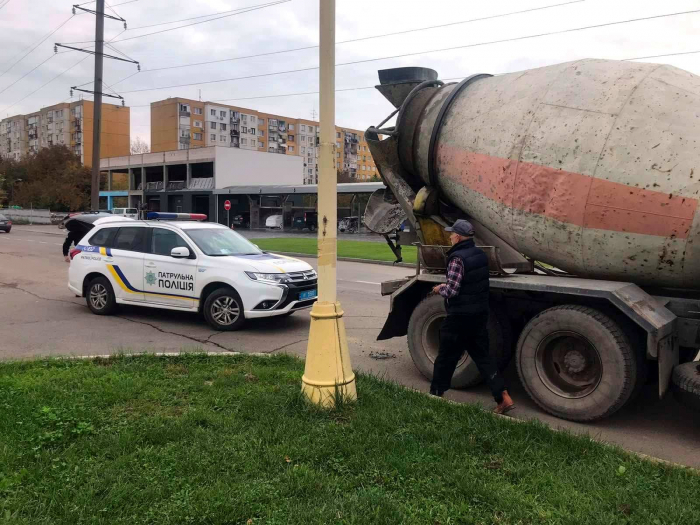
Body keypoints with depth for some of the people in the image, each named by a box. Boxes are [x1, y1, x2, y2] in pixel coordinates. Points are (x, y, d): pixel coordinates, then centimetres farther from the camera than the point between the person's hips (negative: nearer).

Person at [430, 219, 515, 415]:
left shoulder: (457, 258, -19)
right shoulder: (481, 254, 8)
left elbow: (452, 291, -22)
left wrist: (440, 289, -1)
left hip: (460, 317, -8)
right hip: (480, 313, 8)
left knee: (446, 358, 8)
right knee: (483, 356, 12)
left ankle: (435, 395, 23)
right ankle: (504, 398, 7)